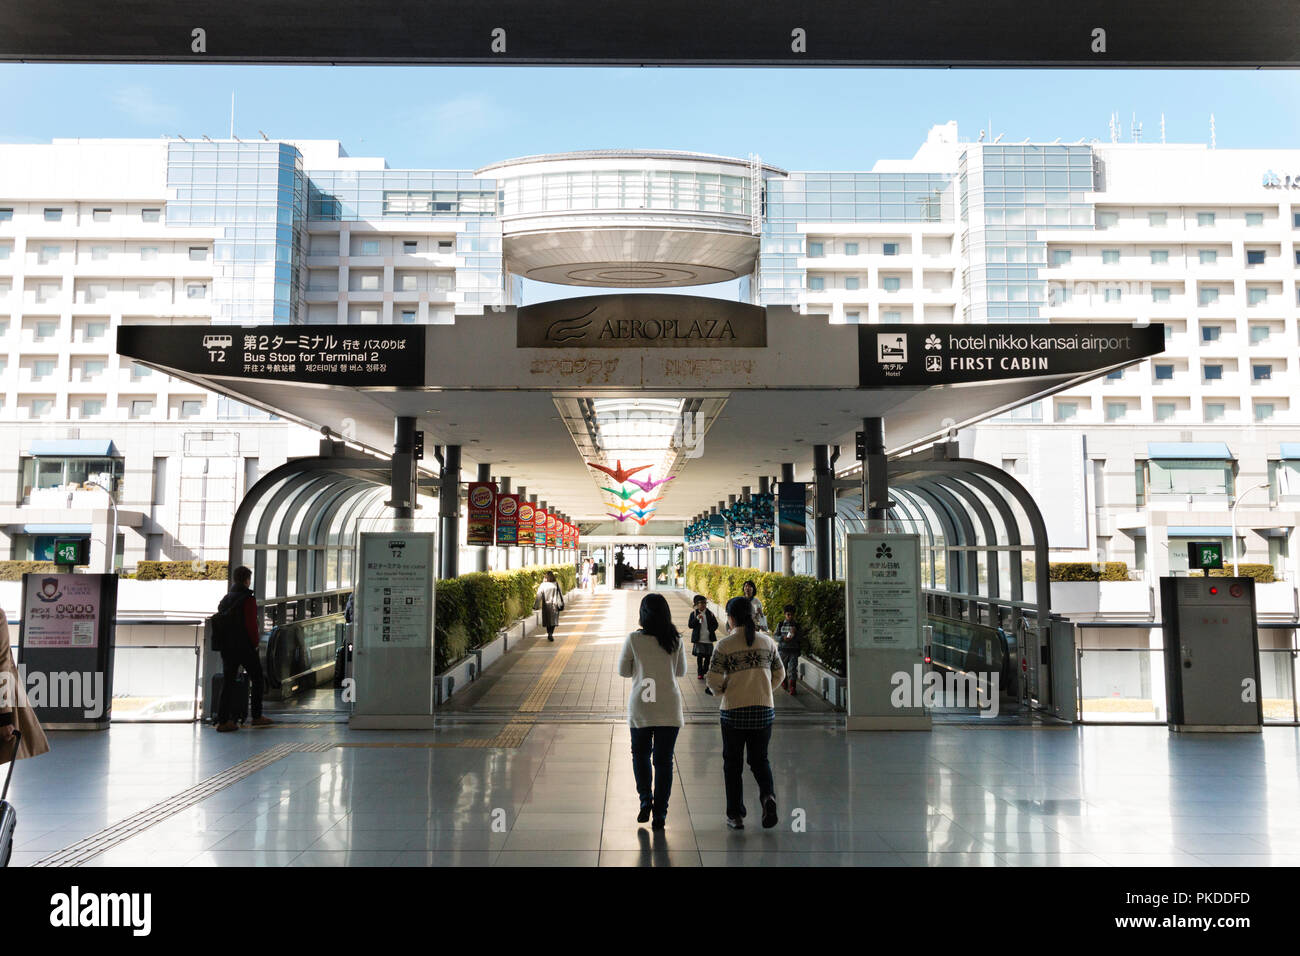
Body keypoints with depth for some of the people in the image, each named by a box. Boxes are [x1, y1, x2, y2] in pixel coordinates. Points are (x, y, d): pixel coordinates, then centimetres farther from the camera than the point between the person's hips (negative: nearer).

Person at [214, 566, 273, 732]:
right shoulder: (248, 599, -12)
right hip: (245, 647, -6)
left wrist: (223, 642, 17)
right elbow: (252, 625, -16)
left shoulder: (225, 599, 9)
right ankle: (257, 716, 16)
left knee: (227, 681, 7)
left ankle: (222, 720, 3)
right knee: (256, 678, 10)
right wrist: (256, 642, -2)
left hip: (226, 648, 6)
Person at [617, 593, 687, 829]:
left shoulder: (634, 639, -9)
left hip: (641, 705, -1)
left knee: (640, 753, 20)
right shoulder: (675, 640, -3)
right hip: (669, 707, 1)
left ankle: (645, 799, 8)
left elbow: (623, 671, 1)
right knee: (663, 760, 8)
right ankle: (660, 814, 8)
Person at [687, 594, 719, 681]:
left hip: (708, 639, 2)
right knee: (699, 656, -3)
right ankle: (700, 673, 5)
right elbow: (690, 625, -6)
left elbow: (715, 624, 8)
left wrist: (711, 630, -9)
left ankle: (705, 671, 26)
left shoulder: (710, 613, 4)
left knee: (708, 656, 8)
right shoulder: (694, 614, -1)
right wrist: (697, 619, -20)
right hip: (698, 640, -2)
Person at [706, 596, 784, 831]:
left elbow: (713, 680, -13)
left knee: (733, 763, 12)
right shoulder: (767, 641, 2)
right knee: (759, 759, 17)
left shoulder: (724, 645, -10)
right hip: (764, 710, 3)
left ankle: (735, 815, 14)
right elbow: (779, 674, 8)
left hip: (733, 712, -3)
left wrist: (720, 690, 9)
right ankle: (768, 795, -10)